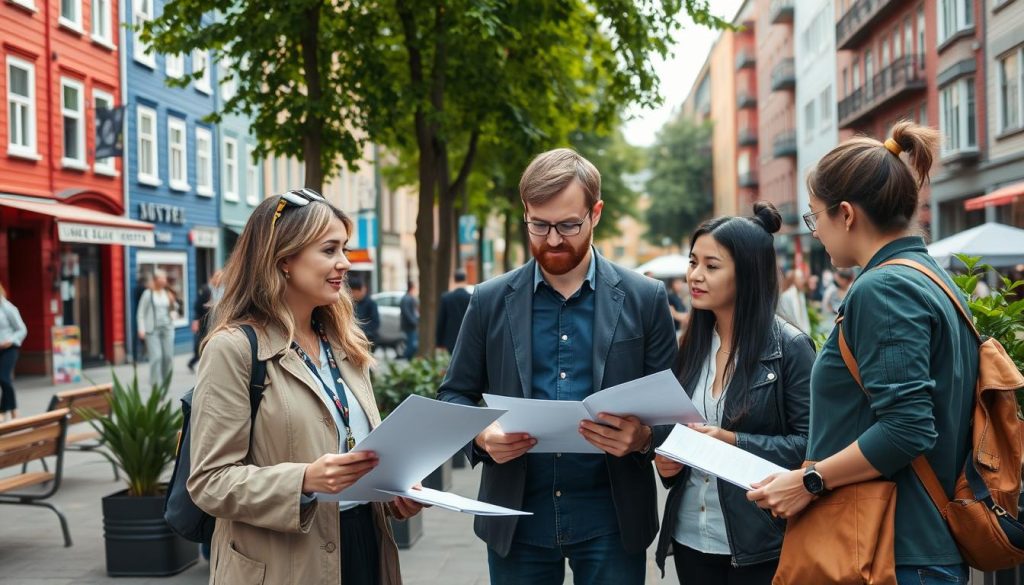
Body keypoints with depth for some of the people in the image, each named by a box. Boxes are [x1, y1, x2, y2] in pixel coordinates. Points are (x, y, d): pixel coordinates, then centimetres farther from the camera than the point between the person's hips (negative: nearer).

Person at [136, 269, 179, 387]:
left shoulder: (168, 293, 9)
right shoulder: (148, 293, -2)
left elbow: (174, 309, 21)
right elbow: (141, 313, 0)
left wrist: (173, 301, 0)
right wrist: (142, 330, -7)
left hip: (167, 328, 4)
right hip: (152, 329, -4)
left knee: (168, 356, 3)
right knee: (156, 356, -11)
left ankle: (166, 381, 16)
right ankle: (156, 382, -5)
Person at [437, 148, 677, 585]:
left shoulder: (644, 299, 0)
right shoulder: (490, 301, 3)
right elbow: (454, 395, 8)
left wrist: (644, 437, -18)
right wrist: (481, 435, -13)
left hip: (611, 520, -1)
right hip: (517, 520, 1)